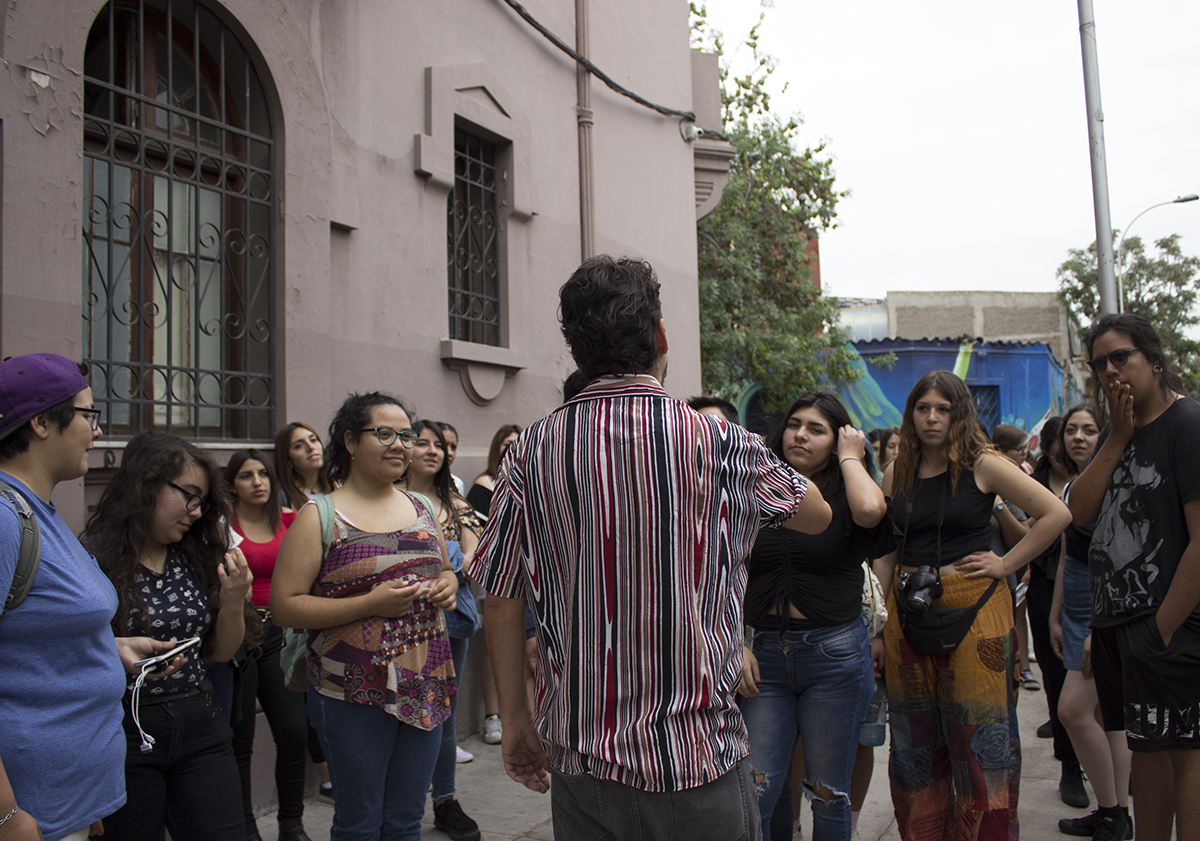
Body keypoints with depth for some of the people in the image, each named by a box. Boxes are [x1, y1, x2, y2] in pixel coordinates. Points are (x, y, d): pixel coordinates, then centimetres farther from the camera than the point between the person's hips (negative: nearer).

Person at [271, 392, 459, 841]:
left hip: (426, 686, 5)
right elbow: (284, 605, -11)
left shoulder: (421, 508, 10)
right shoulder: (319, 517, -7)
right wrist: (371, 604, -20)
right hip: (354, 692, -5)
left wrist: (447, 584, 0)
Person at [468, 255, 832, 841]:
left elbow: (500, 598, -1)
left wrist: (516, 717, 12)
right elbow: (818, 516, 6)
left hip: (578, 762, 3)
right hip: (694, 760, -2)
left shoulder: (530, 454, -6)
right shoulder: (716, 444, -12)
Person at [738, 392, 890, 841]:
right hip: (763, 655, 2)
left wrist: (850, 455, -7)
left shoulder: (843, 497, 2)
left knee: (830, 795, 11)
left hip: (835, 654, -1)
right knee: (752, 795, -2)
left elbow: (871, 510, -25)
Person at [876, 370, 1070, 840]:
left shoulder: (983, 465, -4)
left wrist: (1006, 564, -7)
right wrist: (875, 623, 8)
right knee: (915, 744, 11)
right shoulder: (897, 474, 8)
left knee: (979, 742, -1)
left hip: (972, 609, -4)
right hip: (908, 613, 4)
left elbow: (1056, 514, -7)